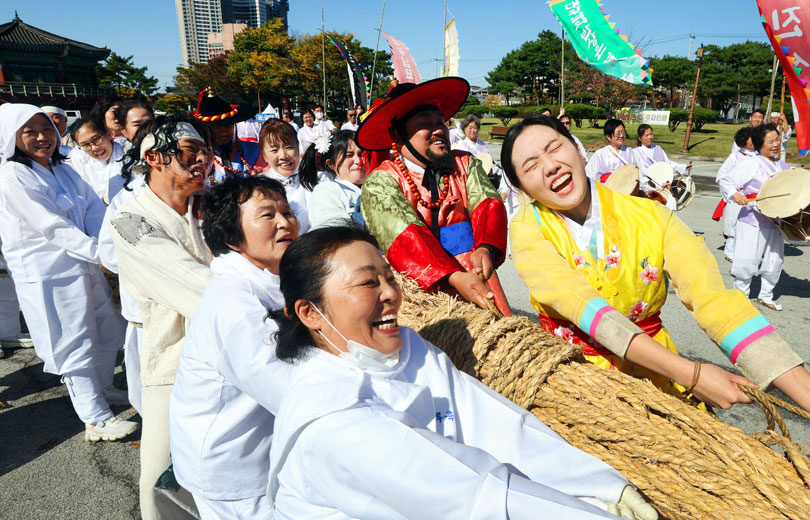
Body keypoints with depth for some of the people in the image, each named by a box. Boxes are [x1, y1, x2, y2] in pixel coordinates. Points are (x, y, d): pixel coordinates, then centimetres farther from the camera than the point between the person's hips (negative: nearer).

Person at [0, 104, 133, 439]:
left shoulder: (62, 169, 10)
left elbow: (94, 209, 1)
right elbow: (54, 228, -22)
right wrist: (104, 253, -25)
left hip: (82, 264, 8)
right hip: (47, 275, -8)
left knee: (108, 330, 18)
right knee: (75, 343, 0)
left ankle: (101, 388, 42)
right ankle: (97, 420, 12)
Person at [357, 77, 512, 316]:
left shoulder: (466, 164, 10)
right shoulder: (381, 181, -4)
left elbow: (487, 202, -4)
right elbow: (405, 235, -17)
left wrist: (485, 249, -25)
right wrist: (454, 277, -31)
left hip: (475, 277, 3)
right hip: (419, 285, -3)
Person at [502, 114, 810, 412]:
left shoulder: (651, 218, -6)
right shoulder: (528, 230, -10)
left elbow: (716, 302, -16)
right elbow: (583, 307, -22)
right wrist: (689, 373, -30)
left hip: (654, 375, 1)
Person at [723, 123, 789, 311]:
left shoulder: (783, 166, 13)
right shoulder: (750, 163, -7)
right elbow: (725, 181, -12)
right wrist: (735, 195, -28)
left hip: (775, 222, 6)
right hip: (752, 222, -6)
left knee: (775, 261, 12)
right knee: (748, 262, -3)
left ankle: (765, 296, 28)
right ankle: (740, 294, 16)